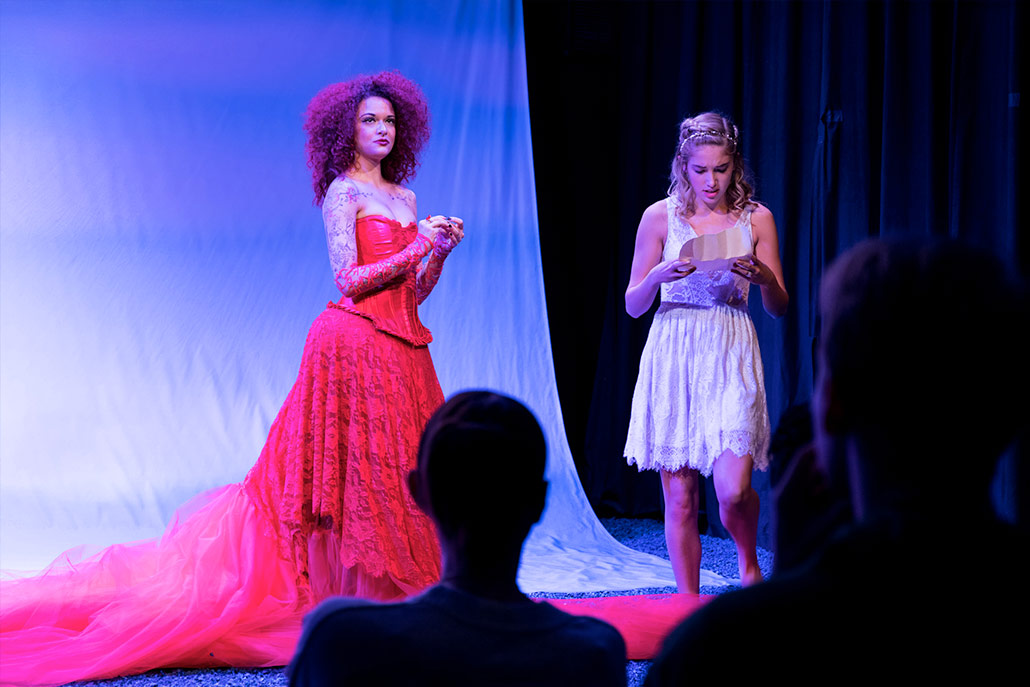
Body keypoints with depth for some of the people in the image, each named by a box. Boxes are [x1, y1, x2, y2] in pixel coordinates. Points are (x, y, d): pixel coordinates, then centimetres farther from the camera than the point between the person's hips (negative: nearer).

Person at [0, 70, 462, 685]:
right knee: (356, 468, -6)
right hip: (356, 343, -7)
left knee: (400, 468, 5)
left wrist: (442, 252, 1)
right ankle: (356, 601, -2)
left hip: (400, 347, 7)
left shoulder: (404, 198, 17)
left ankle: (396, 595, 10)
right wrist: (417, 248, -13)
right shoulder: (342, 192, -4)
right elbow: (351, 281, -13)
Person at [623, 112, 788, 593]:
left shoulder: (756, 219, 5)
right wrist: (658, 277, -14)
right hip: (673, 357, 0)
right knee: (679, 498, 1)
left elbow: (779, 308, 7)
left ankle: (749, 562, 20)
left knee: (733, 491, -12)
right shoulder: (660, 216, 3)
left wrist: (764, 276, -14)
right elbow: (632, 305, 6)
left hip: (730, 359, 0)